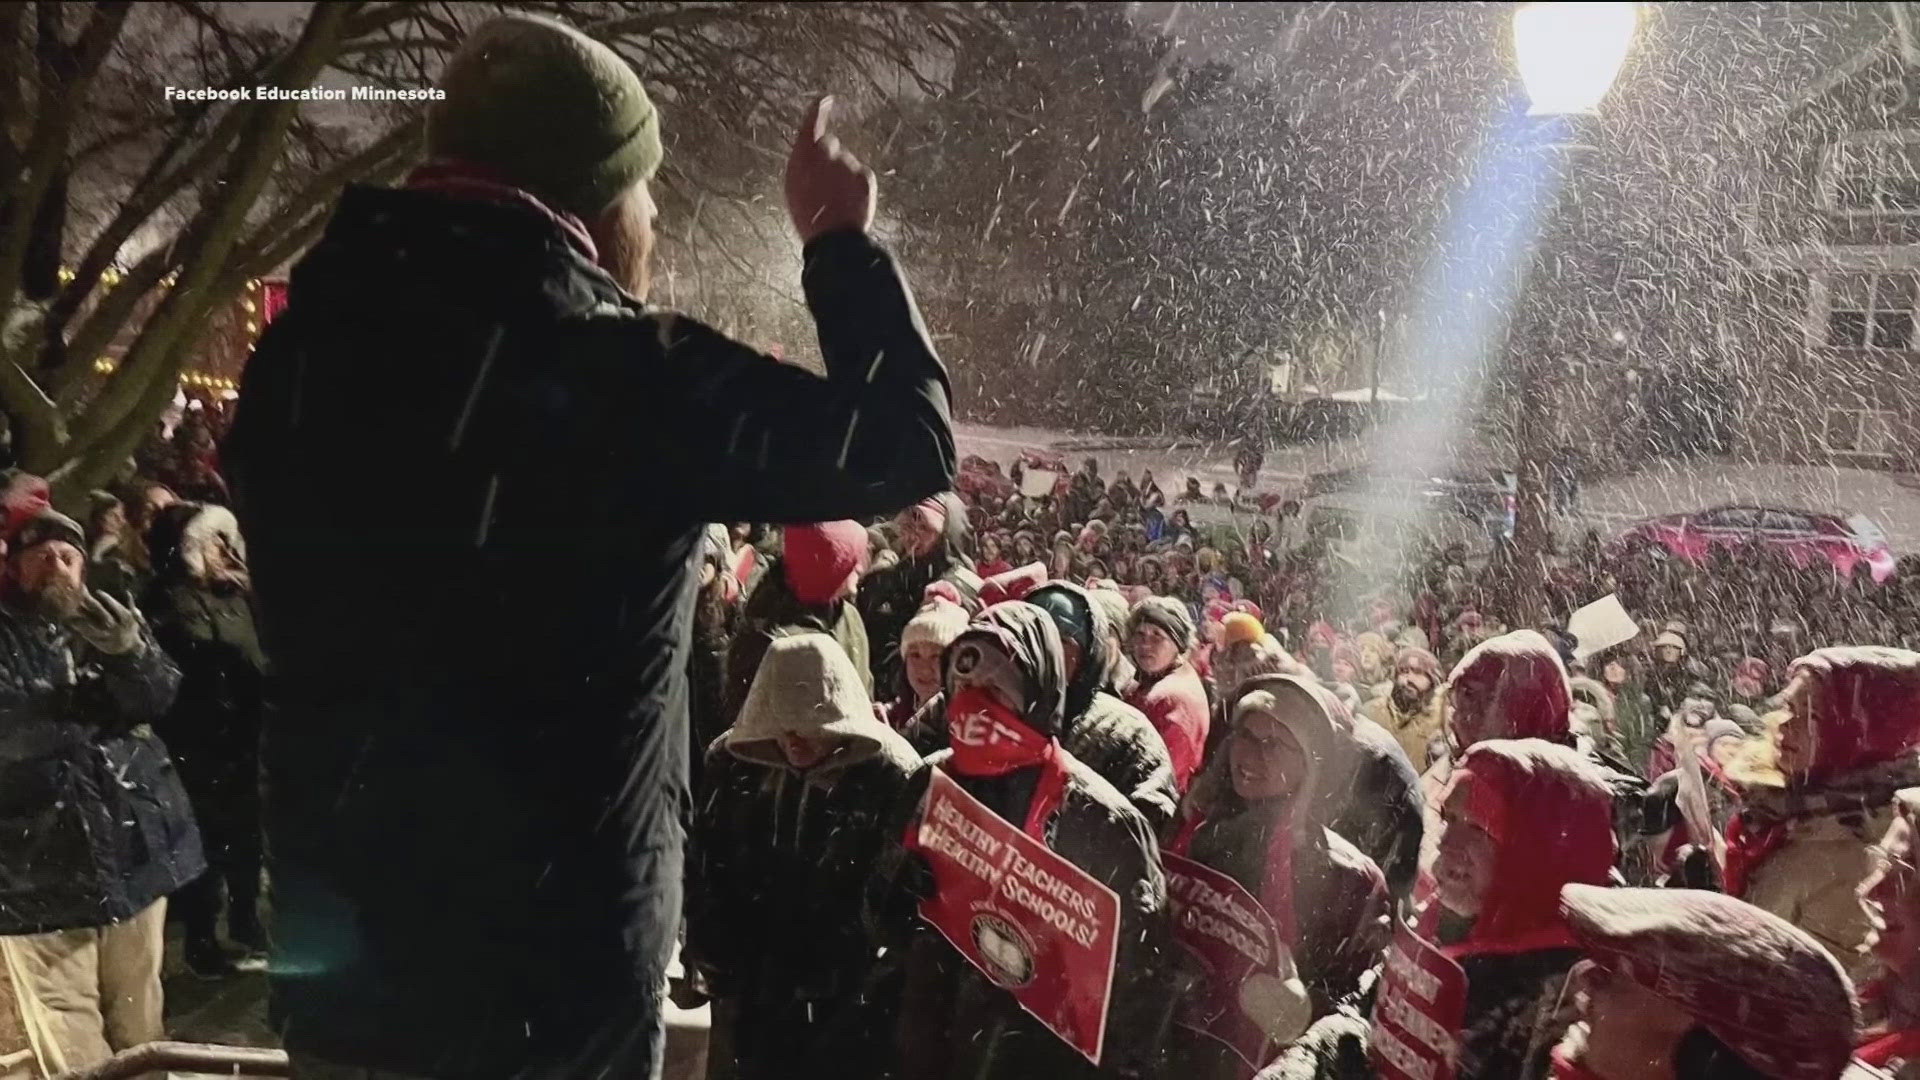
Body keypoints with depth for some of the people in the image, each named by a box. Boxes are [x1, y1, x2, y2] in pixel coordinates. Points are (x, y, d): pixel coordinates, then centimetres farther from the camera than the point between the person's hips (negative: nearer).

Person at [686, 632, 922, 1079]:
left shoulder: (890, 776, -13)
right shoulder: (734, 764, 0)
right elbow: (703, 868, 8)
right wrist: (713, 958, 2)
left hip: (845, 1005, -4)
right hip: (747, 995, 4)